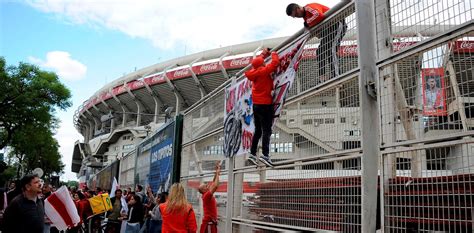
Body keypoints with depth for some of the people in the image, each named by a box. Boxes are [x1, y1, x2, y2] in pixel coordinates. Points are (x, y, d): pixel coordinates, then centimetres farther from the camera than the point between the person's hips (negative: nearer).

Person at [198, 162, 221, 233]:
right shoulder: (206, 195, -15)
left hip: (211, 223, 10)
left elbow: (213, 183, 19)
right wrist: (217, 174, -14)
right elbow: (215, 186, -25)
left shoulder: (208, 195, 11)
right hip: (208, 223, -10)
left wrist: (216, 173, 13)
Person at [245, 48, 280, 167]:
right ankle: (265, 155, -17)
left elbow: (256, 62, 27)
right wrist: (274, 54, 9)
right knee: (267, 130, -9)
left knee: (258, 130, 16)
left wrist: (263, 54, 38)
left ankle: (252, 153, 17)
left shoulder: (253, 72, 8)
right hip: (265, 105, -8)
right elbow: (275, 62, -11)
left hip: (256, 105, 8)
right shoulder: (264, 71, -12)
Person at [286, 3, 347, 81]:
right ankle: (322, 77, 5)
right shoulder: (305, 15, 14)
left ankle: (335, 75, -25)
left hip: (336, 24, -11)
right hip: (327, 29, 11)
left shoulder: (309, 7, -16)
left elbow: (319, 15, -36)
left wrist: (307, 23, -23)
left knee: (330, 49, -22)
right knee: (320, 51, 5)